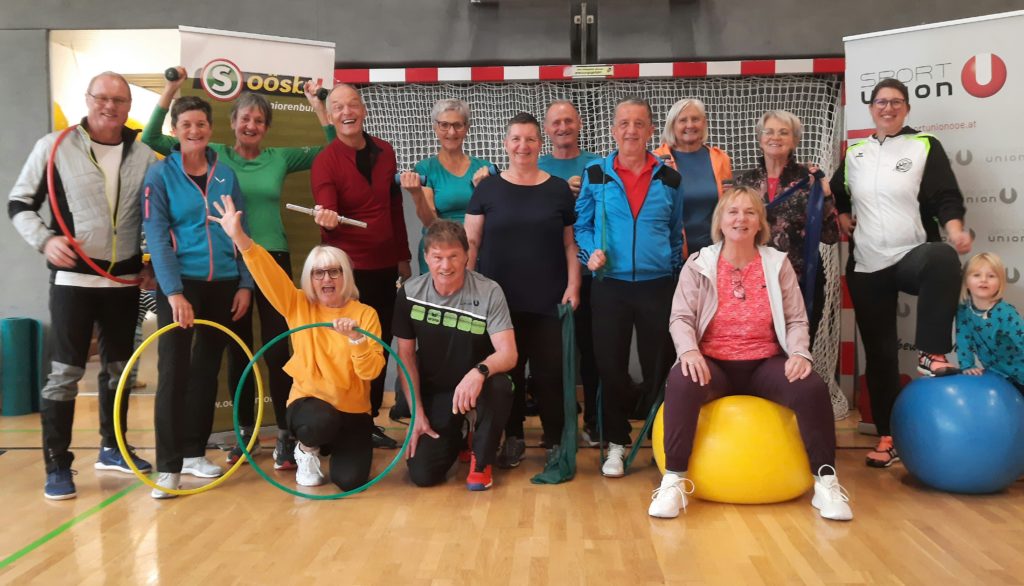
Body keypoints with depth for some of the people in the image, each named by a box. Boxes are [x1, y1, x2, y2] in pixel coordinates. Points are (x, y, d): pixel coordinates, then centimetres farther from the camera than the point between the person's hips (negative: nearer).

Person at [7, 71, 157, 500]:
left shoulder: (144, 156, 4)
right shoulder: (55, 147, -4)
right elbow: (19, 204, 1)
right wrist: (45, 240, -15)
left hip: (125, 280, 4)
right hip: (74, 278, -4)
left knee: (121, 368, 13)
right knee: (65, 372, -4)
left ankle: (112, 448, 30)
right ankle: (57, 466, 6)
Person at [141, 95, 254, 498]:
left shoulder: (226, 175, 7)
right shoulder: (160, 175, -4)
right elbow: (157, 238, -11)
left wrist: (245, 284, 1)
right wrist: (174, 292, -20)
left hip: (223, 283, 4)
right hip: (179, 284, -4)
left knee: (207, 369, 11)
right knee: (173, 371, -7)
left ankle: (194, 453, 22)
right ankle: (169, 465, -2)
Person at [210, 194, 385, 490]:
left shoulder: (365, 314, -4)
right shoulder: (299, 307, 1)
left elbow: (371, 371, -12)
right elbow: (268, 273, -13)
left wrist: (355, 338, -29)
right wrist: (239, 237, -26)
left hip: (352, 411, 1)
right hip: (309, 403, 0)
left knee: (350, 480, -17)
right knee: (322, 421, -37)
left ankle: (335, 446, 21)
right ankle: (306, 450, 2)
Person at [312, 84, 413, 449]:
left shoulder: (384, 152, 6)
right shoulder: (326, 162, -10)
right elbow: (328, 216, -19)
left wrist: (403, 256, 14)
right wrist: (327, 221, -42)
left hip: (384, 266, 6)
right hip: (348, 268, -6)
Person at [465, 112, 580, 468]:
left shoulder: (558, 189, 8)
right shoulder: (487, 188, 6)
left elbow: (570, 243, 8)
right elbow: (471, 242, 5)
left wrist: (573, 284, -2)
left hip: (548, 302, 0)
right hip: (499, 301, 0)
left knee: (550, 373, -1)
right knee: (506, 371, 5)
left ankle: (556, 442, 14)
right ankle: (513, 438, 21)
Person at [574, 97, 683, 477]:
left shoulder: (669, 178, 5)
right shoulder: (595, 175, 3)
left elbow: (676, 232, 12)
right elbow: (582, 225, 7)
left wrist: (677, 272, 5)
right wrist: (590, 252, -11)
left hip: (659, 286, 0)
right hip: (610, 286, 0)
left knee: (659, 367, 7)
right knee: (611, 367, 5)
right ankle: (616, 444, 19)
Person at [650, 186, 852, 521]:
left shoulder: (778, 264, 5)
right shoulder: (698, 264, 1)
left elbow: (796, 319, 4)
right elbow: (680, 317, -4)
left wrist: (799, 353, -16)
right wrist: (689, 350, -24)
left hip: (765, 363, 2)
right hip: (713, 364, -1)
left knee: (812, 389, -26)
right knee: (681, 384, -35)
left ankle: (825, 482, -10)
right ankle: (674, 481, -25)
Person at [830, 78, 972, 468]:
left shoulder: (925, 147, 3)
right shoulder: (854, 154, 13)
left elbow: (946, 197, -5)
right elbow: (835, 194, 29)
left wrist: (954, 229, -24)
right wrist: (840, 216, 9)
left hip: (911, 256, -3)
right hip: (865, 268, 3)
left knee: (943, 259, -40)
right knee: (879, 353, 5)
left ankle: (931, 356, -30)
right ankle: (888, 437, 15)